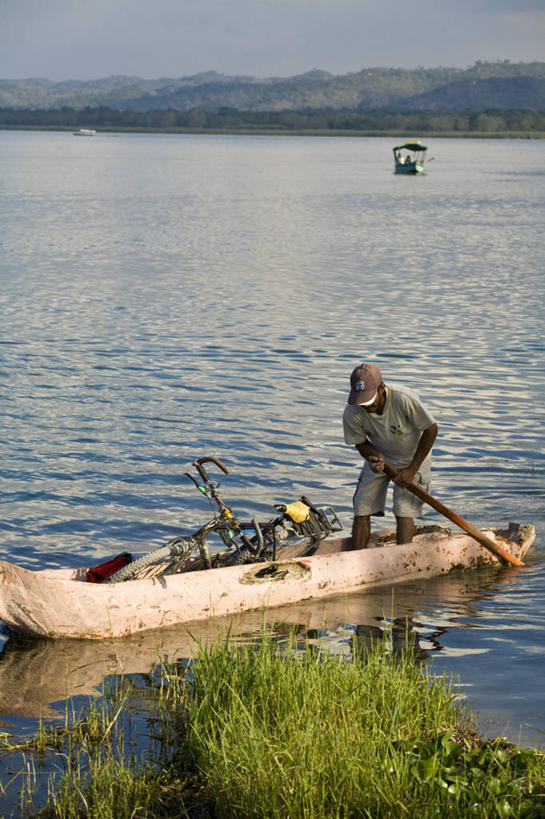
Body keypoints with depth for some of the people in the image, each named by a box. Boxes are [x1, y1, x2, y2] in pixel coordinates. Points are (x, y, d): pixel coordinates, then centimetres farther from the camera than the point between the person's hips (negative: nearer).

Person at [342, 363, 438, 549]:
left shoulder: (404, 399, -35)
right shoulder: (351, 414, -25)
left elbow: (431, 429, -21)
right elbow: (360, 442, -5)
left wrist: (412, 469, -19)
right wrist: (372, 458, -29)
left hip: (412, 458, -3)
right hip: (380, 457, 3)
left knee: (403, 512, -14)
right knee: (361, 511, -3)